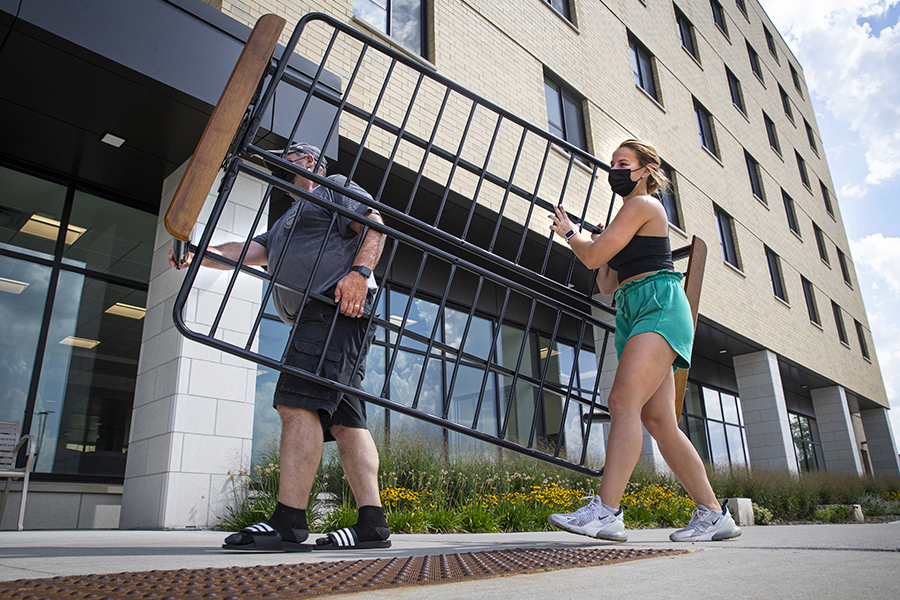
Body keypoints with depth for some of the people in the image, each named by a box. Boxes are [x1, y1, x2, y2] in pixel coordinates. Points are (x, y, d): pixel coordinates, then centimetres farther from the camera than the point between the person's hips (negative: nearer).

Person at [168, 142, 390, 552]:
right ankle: (372, 524, -5)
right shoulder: (285, 225, 39)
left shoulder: (335, 188, 14)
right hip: (316, 319, 9)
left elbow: (375, 224, -2)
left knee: (298, 404, -19)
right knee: (343, 420, -2)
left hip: (336, 306, -9)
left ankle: (288, 522, -21)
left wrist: (359, 272, -19)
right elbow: (244, 252, 25)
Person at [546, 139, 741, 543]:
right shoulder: (630, 220, 28)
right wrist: (601, 242, 15)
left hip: (659, 305, -10)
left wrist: (569, 232, 9)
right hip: (634, 313, 10)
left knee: (624, 402, -23)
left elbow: (592, 257, -9)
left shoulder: (642, 205, -1)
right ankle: (713, 514, 6)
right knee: (658, 421, 2)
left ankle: (605, 511, -29)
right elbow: (607, 286, 26)